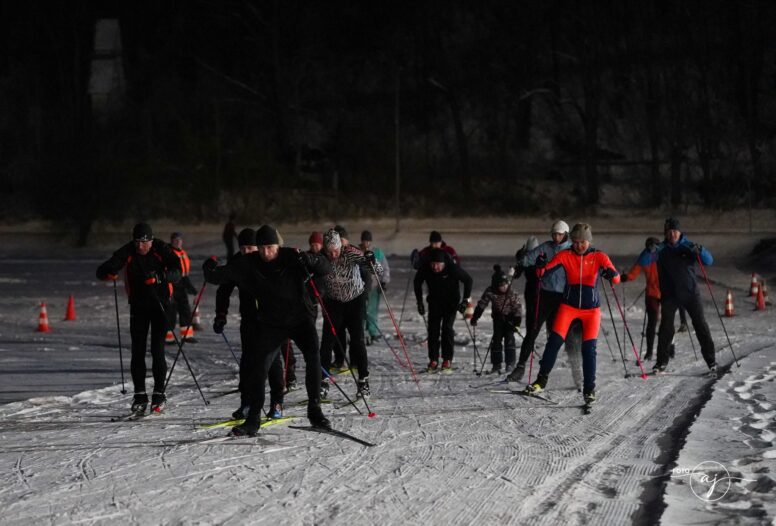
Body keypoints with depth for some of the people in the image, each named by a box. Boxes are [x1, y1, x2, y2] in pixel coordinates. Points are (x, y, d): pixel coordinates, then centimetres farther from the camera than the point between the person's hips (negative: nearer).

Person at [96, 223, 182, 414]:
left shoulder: (162, 250, -12)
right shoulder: (127, 252, -9)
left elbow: (177, 271, -21)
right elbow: (102, 271, -12)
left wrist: (160, 277, -40)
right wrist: (108, 273, -37)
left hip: (160, 303, -2)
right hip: (138, 304, 2)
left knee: (157, 350, -8)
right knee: (137, 351, -1)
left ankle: (159, 393, 1)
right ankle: (140, 395, 5)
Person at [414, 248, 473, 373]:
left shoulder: (452, 268, -29)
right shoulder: (424, 268, -21)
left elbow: (468, 279, -13)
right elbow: (417, 282, 1)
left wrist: (466, 299, -17)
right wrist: (419, 302, 1)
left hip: (451, 301, -3)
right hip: (434, 301, 3)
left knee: (447, 328, -13)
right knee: (433, 328, -6)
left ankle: (447, 360, -8)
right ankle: (433, 360, 1)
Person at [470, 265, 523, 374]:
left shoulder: (512, 293, -22)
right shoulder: (490, 292, -19)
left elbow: (518, 307, -16)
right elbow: (481, 304, -10)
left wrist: (517, 321, -21)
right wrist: (475, 317, -9)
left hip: (510, 317, -2)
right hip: (498, 318, 2)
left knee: (509, 338, -11)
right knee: (496, 339, 1)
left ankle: (510, 363, -6)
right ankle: (497, 364, 7)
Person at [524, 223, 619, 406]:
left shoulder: (599, 257, -5)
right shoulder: (565, 255, -3)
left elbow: (616, 277, -14)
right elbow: (545, 271, -11)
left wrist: (611, 274, -37)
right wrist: (541, 266, -34)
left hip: (591, 309, -1)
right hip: (569, 306, 1)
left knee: (589, 348, -7)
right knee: (554, 341, -12)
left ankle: (589, 389, 3)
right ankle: (541, 379, 2)